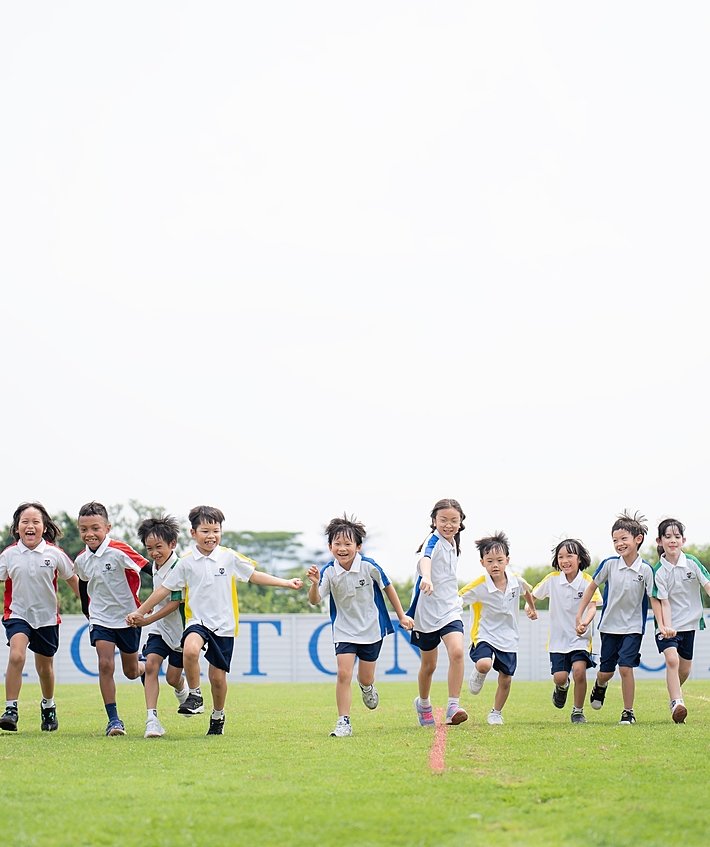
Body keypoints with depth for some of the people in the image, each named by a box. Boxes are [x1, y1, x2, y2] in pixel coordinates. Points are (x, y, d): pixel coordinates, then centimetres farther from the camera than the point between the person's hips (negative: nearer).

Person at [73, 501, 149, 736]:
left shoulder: (119, 551, -19)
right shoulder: (81, 560, -2)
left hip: (128, 618, -3)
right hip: (100, 619, 3)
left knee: (131, 672, 10)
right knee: (105, 664, -15)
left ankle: (147, 668, 47)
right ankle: (113, 719, -10)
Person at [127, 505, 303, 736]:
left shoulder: (229, 557, 0)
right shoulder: (186, 562, -1)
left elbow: (255, 576, 10)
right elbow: (164, 589, 6)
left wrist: (287, 583, 6)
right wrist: (140, 612, 8)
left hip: (224, 624, 1)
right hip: (197, 620, -1)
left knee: (218, 676, 4)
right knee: (190, 649, -34)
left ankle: (218, 717, 30)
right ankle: (195, 695, -14)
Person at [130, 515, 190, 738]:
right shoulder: (155, 566, 3)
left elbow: (176, 603, -23)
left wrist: (149, 619, -25)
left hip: (179, 629, -6)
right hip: (159, 627, 6)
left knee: (173, 677, 4)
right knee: (151, 664, -16)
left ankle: (183, 688, 43)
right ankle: (152, 719, -21)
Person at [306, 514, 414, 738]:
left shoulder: (369, 566, -17)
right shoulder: (328, 572, -16)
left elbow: (387, 587, 0)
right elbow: (314, 601, -19)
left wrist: (402, 615, 6)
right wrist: (315, 584, -41)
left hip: (371, 629, 0)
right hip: (344, 630, 0)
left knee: (366, 679, 11)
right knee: (343, 674, -15)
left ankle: (367, 687, 49)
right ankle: (343, 722, -6)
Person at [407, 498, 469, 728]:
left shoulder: (453, 544, 7)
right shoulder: (433, 540, -15)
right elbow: (425, 558, -40)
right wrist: (426, 578, -60)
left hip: (450, 609, 4)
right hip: (427, 611, -4)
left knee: (457, 652, -21)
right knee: (428, 664, 11)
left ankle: (453, 706, -19)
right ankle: (423, 704, 37)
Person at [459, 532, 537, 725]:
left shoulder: (516, 581, -7)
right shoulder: (478, 586, -20)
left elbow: (526, 590, 18)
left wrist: (531, 607, 31)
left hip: (508, 638, 4)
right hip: (484, 635, -4)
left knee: (505, 679, 8)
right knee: (484, 664, -31)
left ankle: (496, 713, 32)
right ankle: (478, 674, 7)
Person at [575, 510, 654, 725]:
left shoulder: (645, 569, -12)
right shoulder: (609, 564, -8)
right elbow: (592, 587, 6)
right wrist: (580, 616, 5)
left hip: (633, 627, -2)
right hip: (609, 625, 2)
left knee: (625, 668, -14)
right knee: (606, 671, 10)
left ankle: (628, 712, 1)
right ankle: (600, 686, 47)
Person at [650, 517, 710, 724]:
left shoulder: (692, 563, -7)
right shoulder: (658, 571, -11)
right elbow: (664, 602, -13)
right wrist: (666, 627, -26)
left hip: (689, 623, 3)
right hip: (668, 625, -3)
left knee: (684, 669, 12)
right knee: (672, 659, -25)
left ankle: (674, 692, 40)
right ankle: (676, 703, -24)